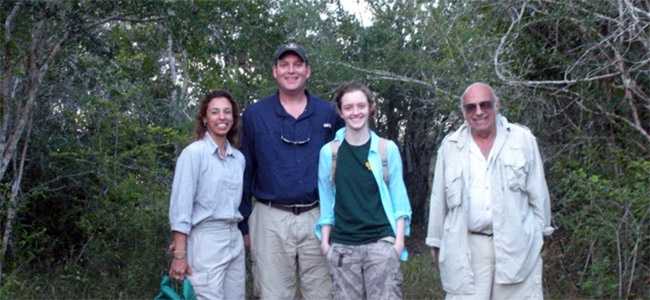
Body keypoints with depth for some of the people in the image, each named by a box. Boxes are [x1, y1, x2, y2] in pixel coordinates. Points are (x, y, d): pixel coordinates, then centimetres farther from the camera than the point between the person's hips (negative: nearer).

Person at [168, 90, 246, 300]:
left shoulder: (239, 158, 10)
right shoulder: (194, 153, -9)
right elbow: (181, 205, -12)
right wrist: (180, 254, -15)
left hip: (235, 239, 7)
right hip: (206, 240, -7)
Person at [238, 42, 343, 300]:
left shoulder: (328, 114, 5)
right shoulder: (254, 115, 2)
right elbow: (244, 172, 5)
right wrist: (243, 223, 4)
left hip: (317, 218, 1)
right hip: (271, 220, -1)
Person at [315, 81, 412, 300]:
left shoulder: (387, 149, 2)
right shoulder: (328, 152, 4)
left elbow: (398, 198, 5)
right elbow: (326, 201, 8)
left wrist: (399, 239, -2)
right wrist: (325, 240, 4)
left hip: (381, 242, -1)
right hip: (342, 246, 1)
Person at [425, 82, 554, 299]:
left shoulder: (522, 139, 2)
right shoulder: (450, 146, 5)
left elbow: (538, 192, 8)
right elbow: (439, 199, 10)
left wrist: (540, 233, 10)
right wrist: (436, 242, 12)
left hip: (517, 245, 0)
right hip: (466, 249, 1)